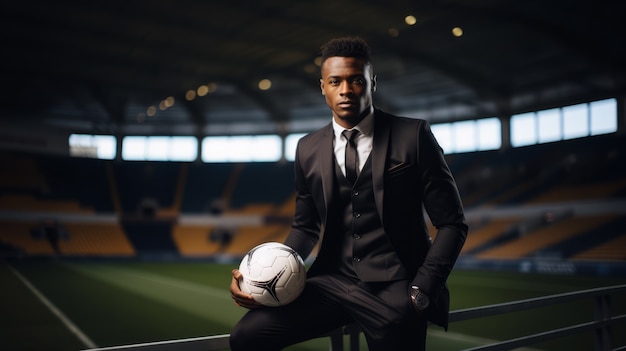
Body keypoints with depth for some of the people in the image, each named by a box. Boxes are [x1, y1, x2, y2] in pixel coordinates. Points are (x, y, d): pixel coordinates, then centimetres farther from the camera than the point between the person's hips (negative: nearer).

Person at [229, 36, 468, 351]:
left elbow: (451, 224, -3)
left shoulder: (413, 136, -5)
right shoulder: (308, 148, 5)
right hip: (331, 282, 3)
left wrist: (421, 291, -13)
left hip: (393, 289, -2)